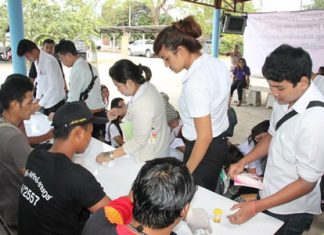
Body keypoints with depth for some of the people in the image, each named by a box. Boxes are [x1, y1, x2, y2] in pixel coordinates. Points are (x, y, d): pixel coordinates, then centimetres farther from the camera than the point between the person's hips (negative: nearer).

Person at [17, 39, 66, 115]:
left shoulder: (49, 61, -21)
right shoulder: (37, 61, 5)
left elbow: (54, 87, -24)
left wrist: (40, 104, -20)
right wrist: (37, 98, 5)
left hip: (56, 101, -8)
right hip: (47, 101, 8)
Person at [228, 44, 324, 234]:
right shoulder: (285, 100, -8)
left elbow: (307, 182, -23)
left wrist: (256, 207, -22)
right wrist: (243, 162, -3)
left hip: (289, 211, -6)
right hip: (271, 195, 6)